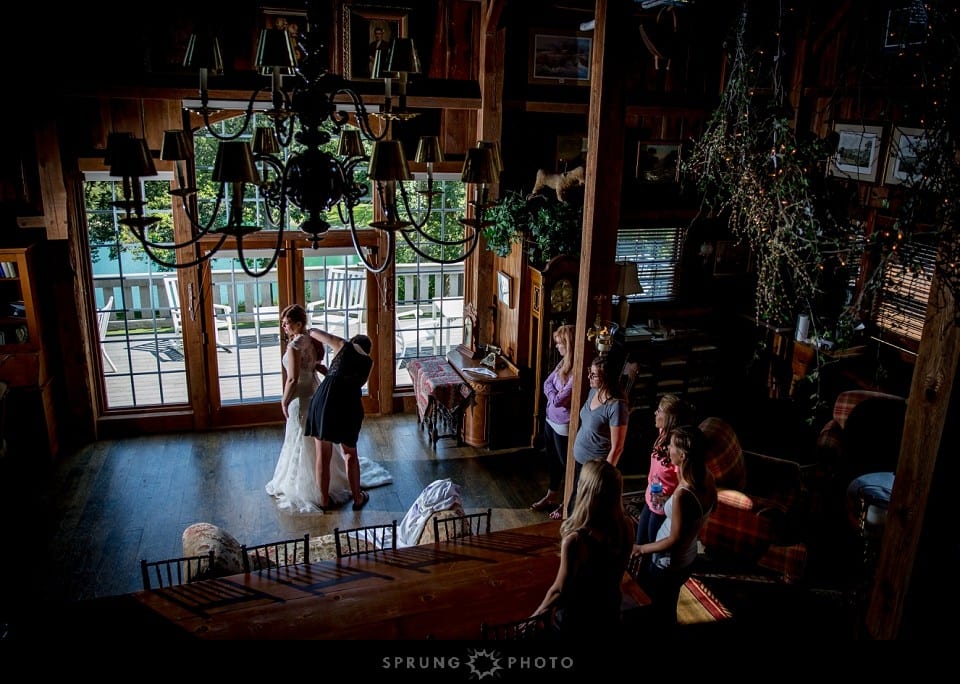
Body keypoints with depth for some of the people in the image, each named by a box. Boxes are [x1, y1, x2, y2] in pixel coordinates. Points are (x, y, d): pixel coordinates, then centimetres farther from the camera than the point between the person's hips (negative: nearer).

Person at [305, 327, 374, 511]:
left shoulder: (343, 345, 18)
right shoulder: (369, 362, 22)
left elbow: (314, 332, 28)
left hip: (326, 395, -1)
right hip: (350, 402, 1)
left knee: (323, 455, 12)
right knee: (350, 453, 20)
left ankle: (324, 500, 22)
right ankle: (358, 498, 27)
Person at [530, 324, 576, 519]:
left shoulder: (577, 371, -27)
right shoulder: (564, 363, 2)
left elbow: (558, 400, -26)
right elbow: (547, 384, 6)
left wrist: (552, 393, -6)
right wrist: (554, 393, -13)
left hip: (564, 425, -9)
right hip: (551, 419, 9)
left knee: (566, 463, 9)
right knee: (552, 460, 23)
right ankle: (552, 496, 41)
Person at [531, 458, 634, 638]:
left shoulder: (575, 541, -35)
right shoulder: (626, 526, -19)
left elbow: (560, 590, -22)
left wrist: (535, 615, -6)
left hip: (576, 623, -5)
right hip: (610, 615, 5)